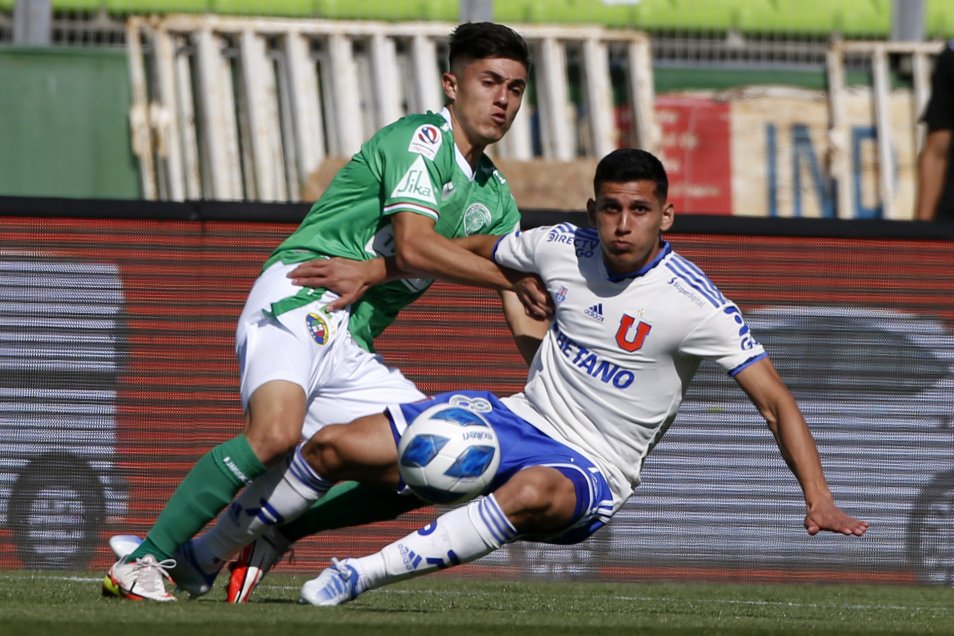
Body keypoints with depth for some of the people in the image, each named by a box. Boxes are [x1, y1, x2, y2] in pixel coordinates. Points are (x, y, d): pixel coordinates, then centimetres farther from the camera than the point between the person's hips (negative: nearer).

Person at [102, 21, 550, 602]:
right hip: (300, 300, -9)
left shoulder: (496, 199, 20)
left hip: (352, 347, 9)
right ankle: (142, 562, -23)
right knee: (276, 435, -34)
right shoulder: (420, 139, -6)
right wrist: (513, 278, -14)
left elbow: (525, 319, 18)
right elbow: (412, 245, -19)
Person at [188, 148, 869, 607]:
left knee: (532, 491, -45)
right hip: (520, 419, 5)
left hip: (593, 471, -5)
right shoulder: (563, 248, -2)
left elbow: (777, 402, -17)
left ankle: (368, 573, -35)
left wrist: (819, 499, -28)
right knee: (335, 446, -8)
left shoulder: (694, 304, -17)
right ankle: (211, 550, 16)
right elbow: (470, 250, 19)